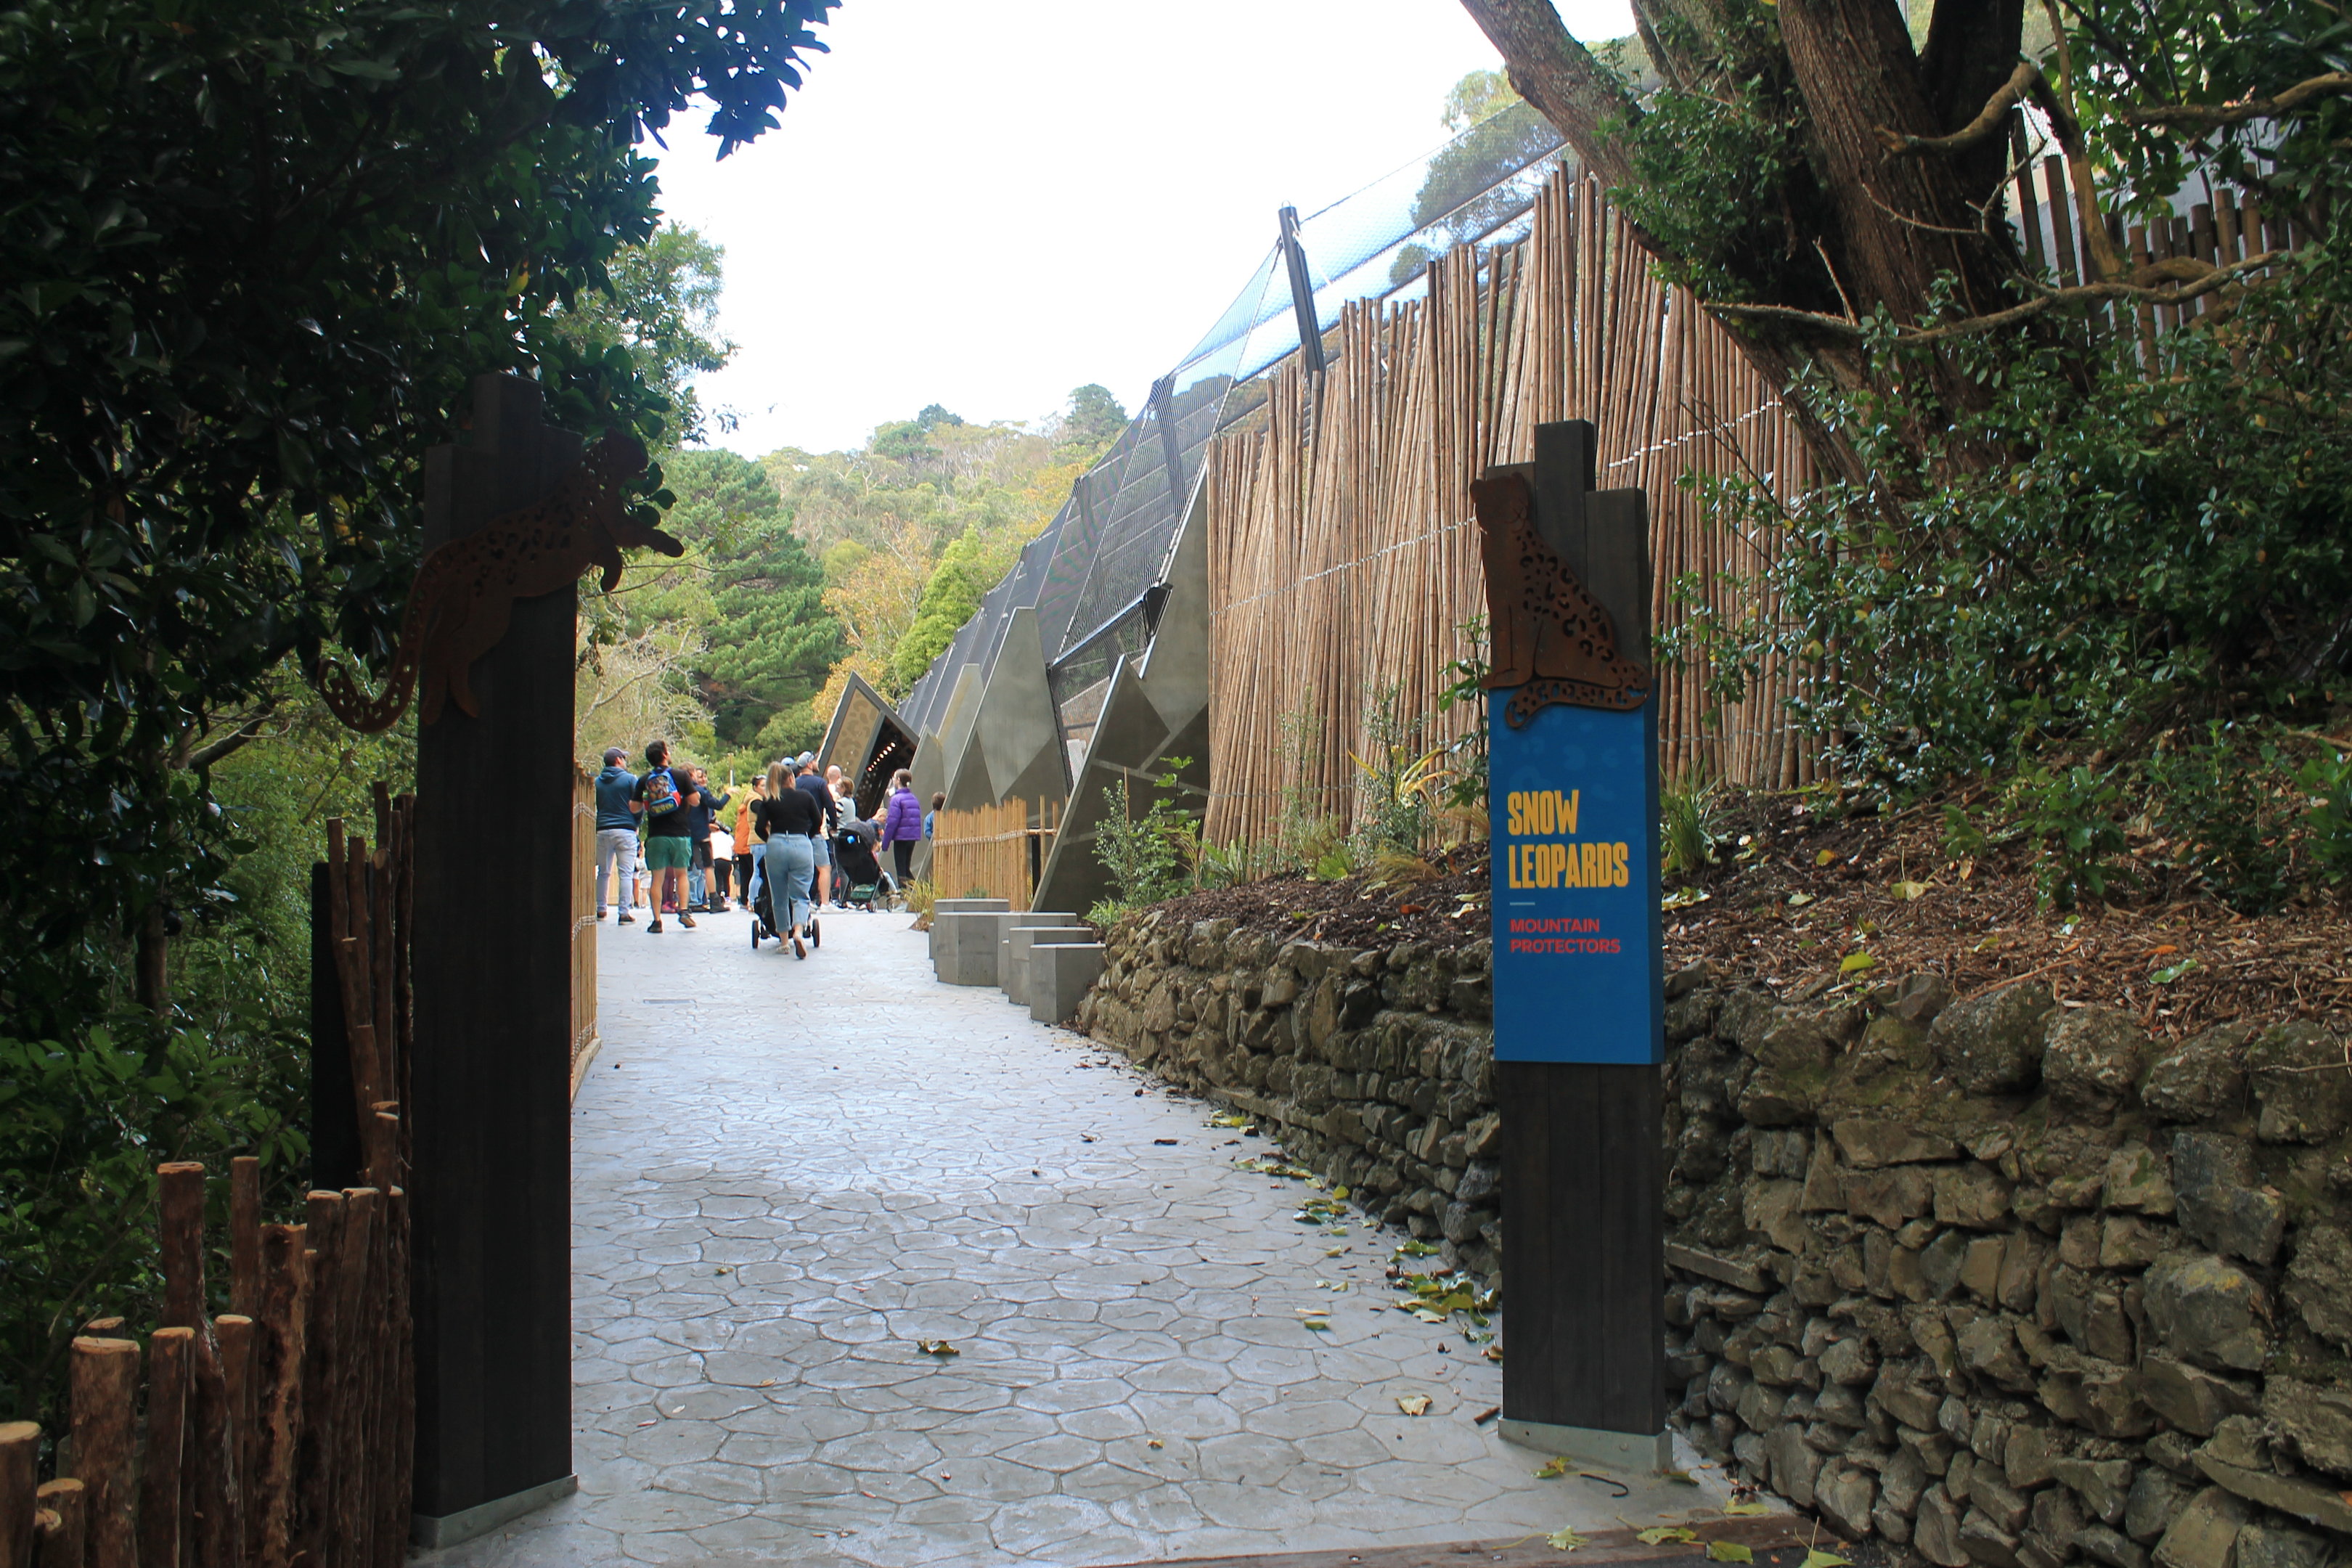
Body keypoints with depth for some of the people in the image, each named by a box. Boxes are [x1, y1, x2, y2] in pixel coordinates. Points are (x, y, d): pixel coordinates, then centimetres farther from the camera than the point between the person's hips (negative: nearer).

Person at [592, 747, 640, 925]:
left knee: (603, 872, 16)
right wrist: (636, 825, 10)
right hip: (625, 830, -4)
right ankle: (624, 913, -10)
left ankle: (600, 909, 19)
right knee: (626, 873, -4)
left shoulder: (596, 782, 9)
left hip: (602, 831, 4)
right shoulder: (630, 779, -2)